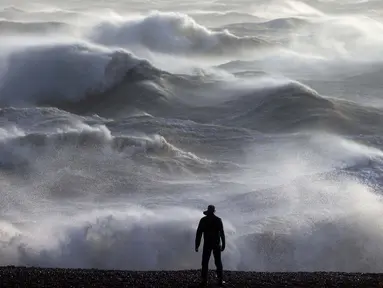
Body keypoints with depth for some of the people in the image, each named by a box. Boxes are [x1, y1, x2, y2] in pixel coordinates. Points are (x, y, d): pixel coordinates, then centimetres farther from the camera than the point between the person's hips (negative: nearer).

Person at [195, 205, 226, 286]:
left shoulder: (203, 220, -1)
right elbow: (222, 233, -5)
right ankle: (220, 280, 4)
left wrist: (197, 245, 0)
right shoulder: (218, 220, -2)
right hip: (216, 244, 0)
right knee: (218, 262, 7)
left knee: (205, 262, 5)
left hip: (207, 244, 0)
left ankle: (204, 280, -1)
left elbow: (199, 233, -4)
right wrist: (223, 245, 0)